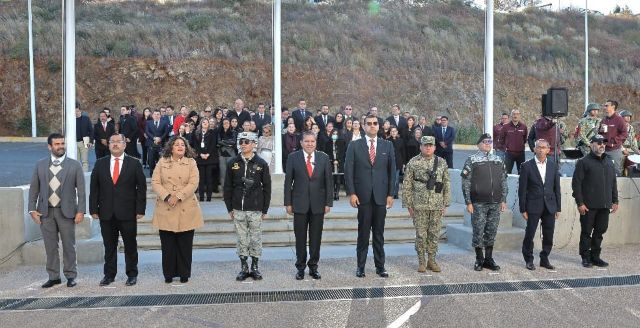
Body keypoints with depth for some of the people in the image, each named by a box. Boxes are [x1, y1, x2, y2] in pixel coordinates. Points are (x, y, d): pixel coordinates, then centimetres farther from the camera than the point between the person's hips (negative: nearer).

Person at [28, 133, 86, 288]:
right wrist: (32, 209, 1)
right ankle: (53, 276, 19)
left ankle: (71, 276, 15)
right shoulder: (40, 165, 7)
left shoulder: (75, 165, 0)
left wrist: (81, 211, -9)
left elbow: (81, 190, -2)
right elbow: (33, 189, 9)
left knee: (69, 246, 4)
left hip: (66, 211, -2)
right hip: (45, 211, 2)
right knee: (50, 246, 8)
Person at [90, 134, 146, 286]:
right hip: (106, 213, 2)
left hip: (128, 213, -2)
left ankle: (132, 274, 18)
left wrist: (140, 209, -6)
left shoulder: (134, 164, 2)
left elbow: (141, 187, 0)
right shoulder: (100, 164, 8)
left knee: (130, 245, 6)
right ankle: (109, 275, 20)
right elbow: (94, 187, 7)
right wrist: (94, 209, 0)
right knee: (109, 246, 9)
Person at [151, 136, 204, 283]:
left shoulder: (191, 163, 5)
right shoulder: (162, 162, 7)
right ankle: (169, 274, 17)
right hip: (166, 209, 1)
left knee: (185, 243, 4)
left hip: (186, 210, 0)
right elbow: (155, 182, 0)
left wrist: (178, 196, -16)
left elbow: (193, 184, -5)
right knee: (167, 244, 5)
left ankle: (184, 273, 16)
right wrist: (167, 197, -14)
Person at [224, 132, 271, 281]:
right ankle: (243, 267, 18)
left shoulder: (261, 163, -1)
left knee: (256, 239, 5)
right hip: (238, 209, 1)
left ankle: (255, 267, 18)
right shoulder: (232, 163, 3)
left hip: (256, 209, -1)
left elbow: (267, 188, 2)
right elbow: (228, 187, 7)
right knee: (241, 239, 8)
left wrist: (265, 209, -1)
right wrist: (229, 208, 3)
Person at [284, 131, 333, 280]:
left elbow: (329, 181, 4)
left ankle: (313, 266, 20)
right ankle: (300, 267, 18)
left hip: (318, 204, 1)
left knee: (316, 238, 7)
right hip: (300, 204, -1)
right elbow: (288, 181, 1)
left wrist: (328, 202, -1)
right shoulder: (293, 157, 0)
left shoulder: (324, 158, 3)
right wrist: (288, 203, -3)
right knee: (300, 237, 5)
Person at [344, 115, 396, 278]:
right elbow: (348, 170, 0)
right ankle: (361, 266, 13)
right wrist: (351, 193, -7)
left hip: (381, 196, 1)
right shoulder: (354, 146, 3)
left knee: (379, 233, 8)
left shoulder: (387, 146, 8)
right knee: (363, 232, 4)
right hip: (362, 196, -1)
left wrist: (390, 194, 1)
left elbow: (392, 171, 7)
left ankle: (380, 266, 17)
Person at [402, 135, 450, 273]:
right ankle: (421, 261, 13)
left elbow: (447, 184, 9)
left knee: (434, 234, 8)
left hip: (437, 205, 2)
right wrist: (408, 204, -3)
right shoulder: (413, 163, -1)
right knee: (421, 234, 2)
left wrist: (445, 203, 5)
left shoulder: (442, 163, 7)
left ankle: (432, 260, 19)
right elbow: (406, 185, -1)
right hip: (419, 205, -2)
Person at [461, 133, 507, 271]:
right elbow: (466, 183, -5)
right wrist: (468, 202, -10)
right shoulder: (472, 160, -3)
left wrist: (503, 200, 8)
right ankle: (479, 260, 13)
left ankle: (489, 259, 20)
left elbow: (503, 181, 14)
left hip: (495, 203, 4)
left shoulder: (498, 160, 11)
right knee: (478, 232, 0)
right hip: (478, 203, -4)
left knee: (491, 232, 9)